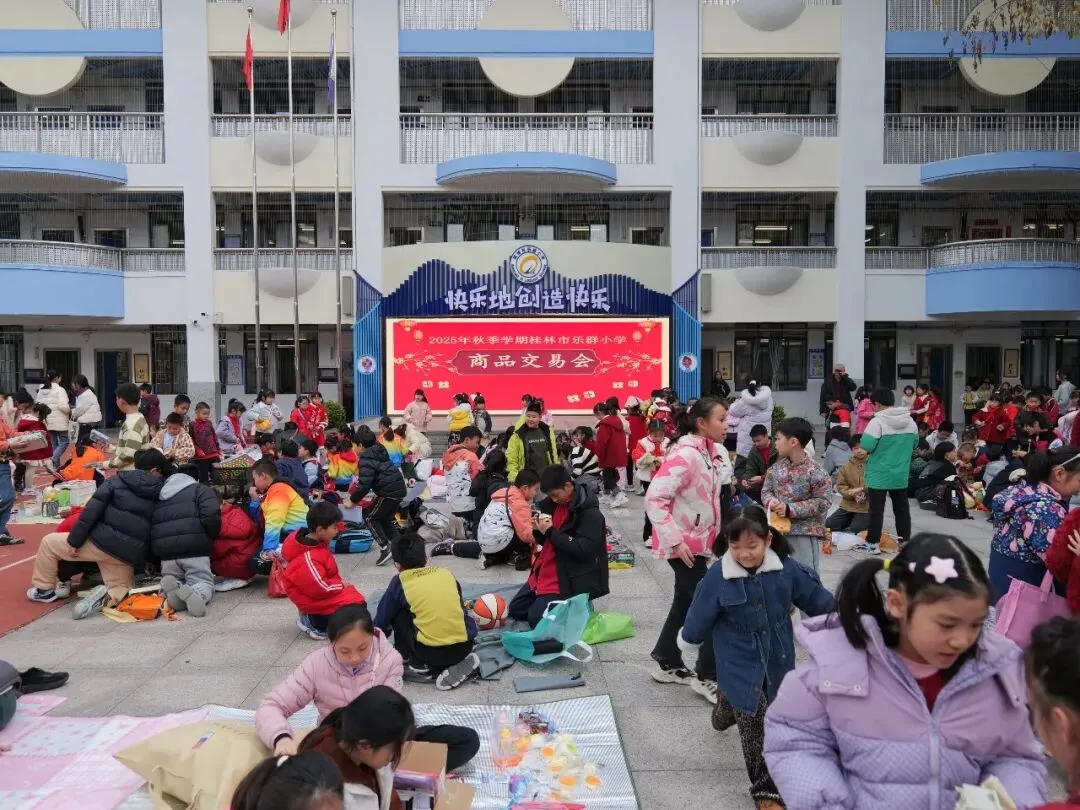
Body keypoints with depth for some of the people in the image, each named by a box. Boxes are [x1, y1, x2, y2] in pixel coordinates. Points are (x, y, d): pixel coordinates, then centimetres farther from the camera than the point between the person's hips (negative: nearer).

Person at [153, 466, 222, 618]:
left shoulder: (160, 497, 27)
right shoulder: (200, 489, 7)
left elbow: (151, 528, 25)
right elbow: (211, 517, -11)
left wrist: (155, 555, 29)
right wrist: (210, 538, 7)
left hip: (166, 552, 4)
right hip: (194, 549, -4)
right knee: (204, 583, 3)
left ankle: (173, 587, -19)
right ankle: (194, 594, -34)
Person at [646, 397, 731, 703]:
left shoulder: (711, 451, 4)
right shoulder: (685, 455, -23)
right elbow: (654, 498, -28)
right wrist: (674, 540, -27)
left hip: (698, 541, 9)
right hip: (684, 545, -9)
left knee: (686, 601, 19)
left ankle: (667, 664, 34)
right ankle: (707, 677, 13)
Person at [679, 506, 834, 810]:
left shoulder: (786, 569, -15)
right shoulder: (718, 577, -23)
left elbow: (816, 598, 0)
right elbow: (700, 617, -8)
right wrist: (688, 642, 5)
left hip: (777, 660, 4)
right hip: (739, 664, -4)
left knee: (776, 720, 22)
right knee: (754, 724, -5)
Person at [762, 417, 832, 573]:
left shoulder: (814, 472, -15)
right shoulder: (776, 468, 3)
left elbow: (823, 502, -15)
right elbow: (766, 490, 12)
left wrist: (790, 509, -19)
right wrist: (771, 502, -13)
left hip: (805, 533, -6)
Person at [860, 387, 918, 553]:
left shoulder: (877, 421, -18)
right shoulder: (910, 421, 3)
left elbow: (866, 446, -20)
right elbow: (915, 443, 14)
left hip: (879, 474, -6)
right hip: (901, 474, 6)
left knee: (876, 508, 1)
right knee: (902, 507, 15)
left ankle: (873, 542, 5)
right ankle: (905, 539, 23)